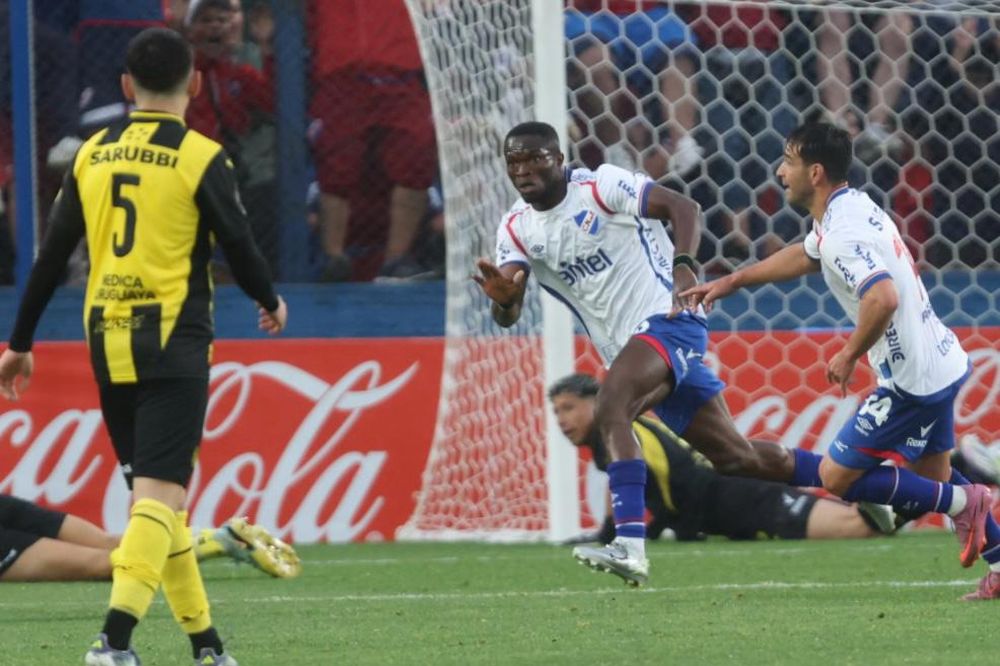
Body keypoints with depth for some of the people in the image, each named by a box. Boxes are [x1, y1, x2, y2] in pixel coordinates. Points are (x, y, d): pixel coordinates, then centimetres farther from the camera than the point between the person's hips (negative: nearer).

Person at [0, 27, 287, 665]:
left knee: (153, 491, 15)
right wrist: (271, 302, 18)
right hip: (174, 342, -5)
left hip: (109, 342, 5)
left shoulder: (92, 156, 8)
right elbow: (239, 246, -3)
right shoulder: (202, 158, -6)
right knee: (160, 494, -10)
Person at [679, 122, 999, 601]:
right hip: (941, 361, 10)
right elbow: (805, 256, 29)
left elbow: (883, 298, -39)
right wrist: (729, 283, 31)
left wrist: (849, 355, -22)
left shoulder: (842, 234, -23)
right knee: (933, 475, 24)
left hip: (911, 380, -10)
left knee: (837, 477, -1)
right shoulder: (854, 206, 9)